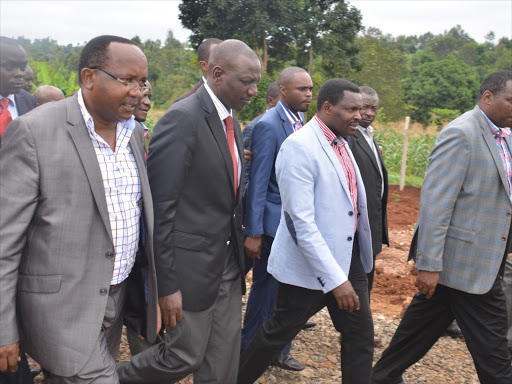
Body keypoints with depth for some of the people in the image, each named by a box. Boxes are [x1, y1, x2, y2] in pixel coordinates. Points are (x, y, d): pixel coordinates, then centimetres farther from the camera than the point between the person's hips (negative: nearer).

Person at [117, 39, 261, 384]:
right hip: (192, 263, -8)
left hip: (228, 261, 8)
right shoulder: (183, 119, -18)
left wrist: (238, 251, 14)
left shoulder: (231, 121, 9)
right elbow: (160, 207, -19)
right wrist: (167, 284, -18)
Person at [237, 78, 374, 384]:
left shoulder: (341, 142, 7)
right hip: (310, 266, -8)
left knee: (361, 336, 10)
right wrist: (335, 279, -25)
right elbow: (302, 223, -24)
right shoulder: (299, 147, -19)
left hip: (349, 256, 8)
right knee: (279, 334, 10)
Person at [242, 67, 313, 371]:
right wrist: (253, 232, -17)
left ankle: (279, 351, 31)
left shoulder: (302, 123, 8)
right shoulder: (268, 125, -15)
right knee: (267, 290, 6)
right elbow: (258, 182, -17)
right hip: (274, 223, -7)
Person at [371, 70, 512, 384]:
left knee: (422, 327, 18)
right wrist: (429, 264, -21)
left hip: (484, 261, 8)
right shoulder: (460, 134, -16)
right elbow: (435, 203, -20)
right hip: (466, 261, -8)